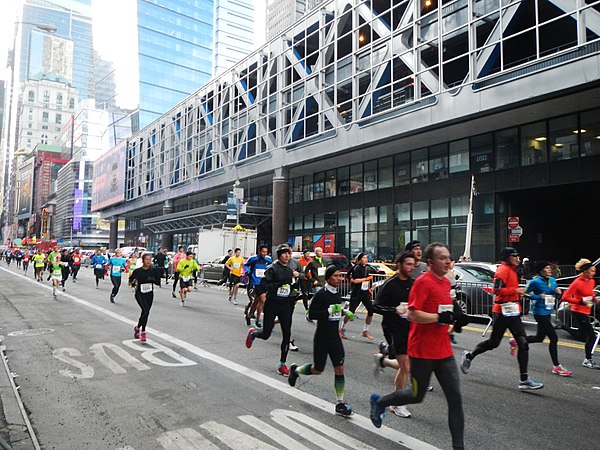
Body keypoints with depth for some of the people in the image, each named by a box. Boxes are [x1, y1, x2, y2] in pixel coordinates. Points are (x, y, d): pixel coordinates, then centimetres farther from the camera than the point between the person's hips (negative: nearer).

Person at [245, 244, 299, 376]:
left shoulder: (290, 269, 8)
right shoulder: (272, 268, -11)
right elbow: (264, 285, -18)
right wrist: (280, 283, -24)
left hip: (285, 304, 5)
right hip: (272, 304, -5)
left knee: (287, 334, 0)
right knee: (266, 334, 4)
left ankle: (282, 364, 13)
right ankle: (252, 333, 40)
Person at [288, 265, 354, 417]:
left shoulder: (337, 294, 6)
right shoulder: (321, 294, -17)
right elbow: (311, 314, -20)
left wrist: (345, 312, 4)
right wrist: (330, 310, -27)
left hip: (335, 337, 6)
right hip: (322, 337, -6)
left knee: (339, 368, 1)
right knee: (318, 370, 8)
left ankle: (340, 404, 11)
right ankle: (295, 370, 37)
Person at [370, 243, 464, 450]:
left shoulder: (446, 282, 10)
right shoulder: (423, 282, -16)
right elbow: (412, 314, -23)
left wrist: (454, 317, 12)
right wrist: (440, 317, -24)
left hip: (444, 351, 7)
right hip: (422, 352, -7)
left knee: (455, 399, 3)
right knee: (417, 396, 10)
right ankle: (379, 402, 34)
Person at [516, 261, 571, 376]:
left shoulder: (553, 280, 7)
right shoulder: (535, 282, -13)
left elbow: (555, 294, 16)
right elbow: (526, 294, -9)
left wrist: (558, 292, -5)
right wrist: (539, 296, -21)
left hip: (548, 312, 8)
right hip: (540, 313, -8)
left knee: (539, 338, 17)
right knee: (554, 338, -8)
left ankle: (515, 341, 36)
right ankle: (556, 367, 3)